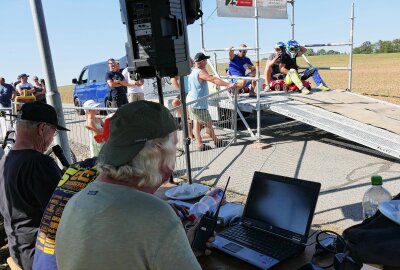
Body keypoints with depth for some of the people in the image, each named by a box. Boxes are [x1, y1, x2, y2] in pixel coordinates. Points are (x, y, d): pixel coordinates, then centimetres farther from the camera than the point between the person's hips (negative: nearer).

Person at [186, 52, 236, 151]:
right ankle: (217, 142, 20)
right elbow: (213, 80, -31)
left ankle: (200, 144, 17)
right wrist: (228, 85, -35)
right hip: (198, 104, -10)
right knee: (208, 123, 5)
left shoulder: (193, 71, 9)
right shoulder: (200, 72, -20)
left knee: (197, 123, 12)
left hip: (191, 102, 10)